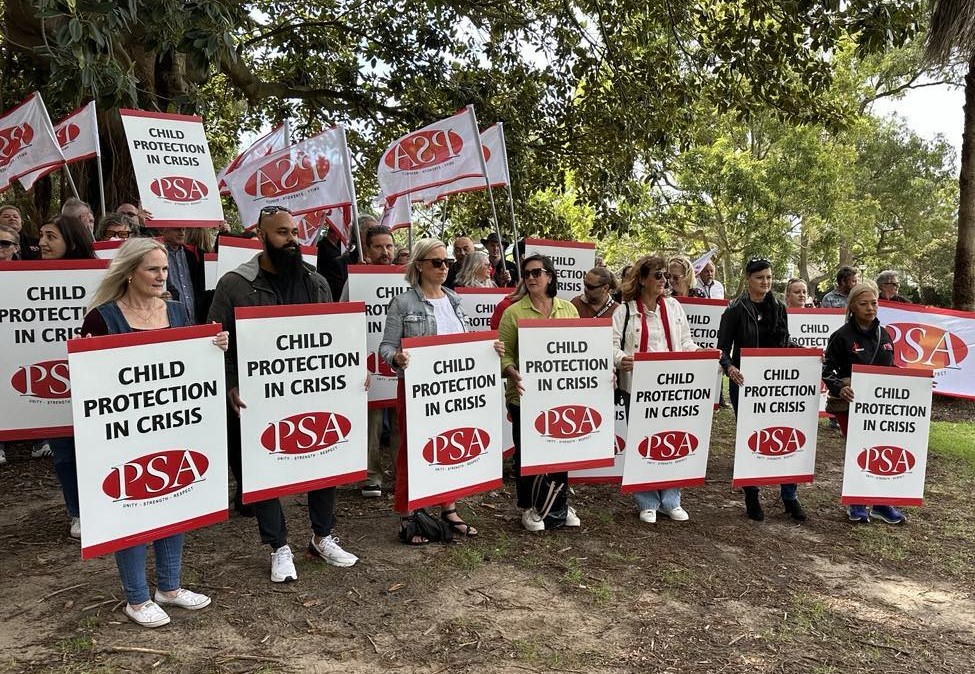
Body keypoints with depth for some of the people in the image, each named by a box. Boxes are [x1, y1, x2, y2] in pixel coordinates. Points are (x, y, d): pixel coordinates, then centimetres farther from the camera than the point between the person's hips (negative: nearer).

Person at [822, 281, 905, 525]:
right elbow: (827, 370, -8)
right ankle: (856, 503, 21)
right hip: (850, 404, -4)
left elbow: (890, 370, 17)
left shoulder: (884, 335, 8)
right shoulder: (842, 336, -8)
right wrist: (839, 388, -24)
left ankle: (881, 503, 19)